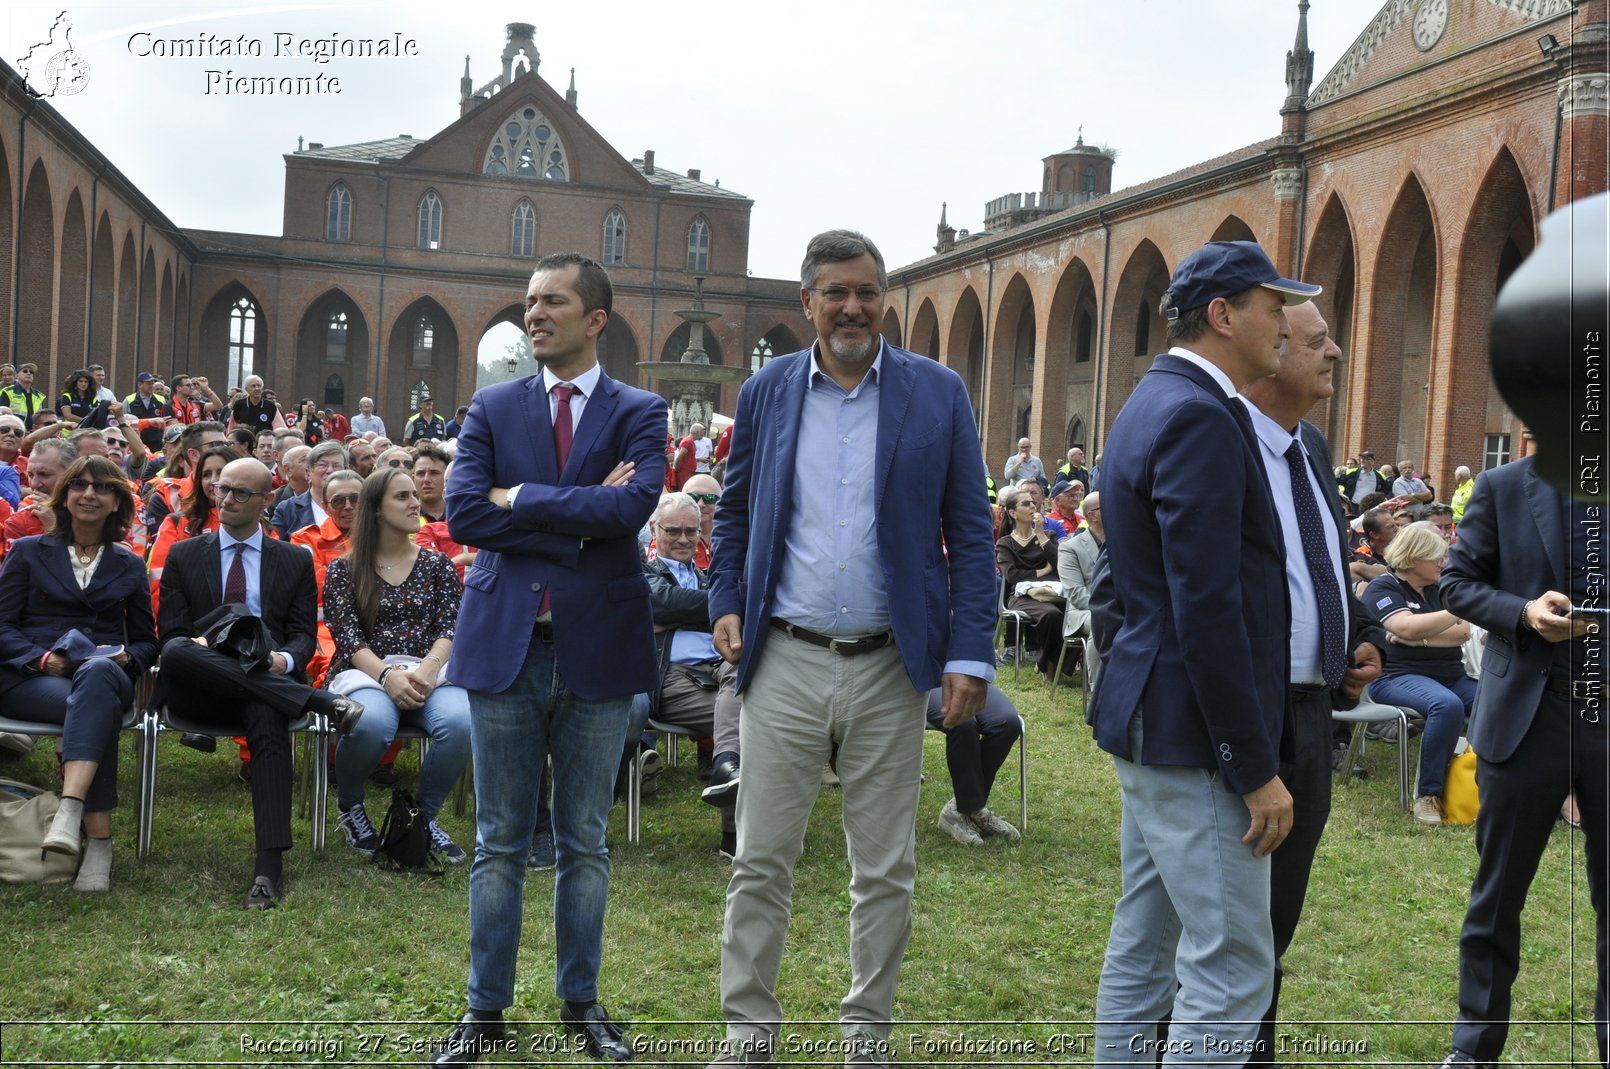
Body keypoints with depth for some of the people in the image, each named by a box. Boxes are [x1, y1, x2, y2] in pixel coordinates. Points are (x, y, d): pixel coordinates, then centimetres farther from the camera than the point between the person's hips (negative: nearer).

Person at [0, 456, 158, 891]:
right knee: (100, 706, -38)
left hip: (106, 674, 1)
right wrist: (42, 658, -14)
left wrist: (124, 657, -6)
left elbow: (146, 640, 19)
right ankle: (99, 839, -42)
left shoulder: (130, 566, 20)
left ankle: (70, 810, -55)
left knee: (96, 675, -41)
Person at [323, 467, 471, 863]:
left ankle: (425, 815, -6)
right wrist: (387, 675, -20)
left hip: (428, 672, 2)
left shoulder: (436, 564, 16)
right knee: (371, 723, -38)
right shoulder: (343, 570, 10)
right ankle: (349, 807, -3)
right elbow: (347, 636, -2)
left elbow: (450, 626, 4)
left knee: (460, 722, -34)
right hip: (365, 673, -2)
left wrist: (428, 668, -17)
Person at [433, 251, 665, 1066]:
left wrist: (519, 498, -11)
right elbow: (463, 514, -7)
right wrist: (578, 518, -12)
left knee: (585, 842, 11)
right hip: (505, 645, 1)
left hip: (597, 648, -1)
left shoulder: (639, 412, 2)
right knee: (499, 842, 9)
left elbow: (631, 508, -17)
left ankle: (581, 1001, 25)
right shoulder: (492, 408, 6)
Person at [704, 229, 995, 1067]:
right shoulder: (767, 391, 5)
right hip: (785, 660, 1)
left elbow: (970, 534, 0)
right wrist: (726, 602, 2)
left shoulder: (938, 394, 0)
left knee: (885, 870, 11)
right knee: (760, 863, 7)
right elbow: (734, 511, 16)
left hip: (890, 665, 0)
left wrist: (970, 655, -6)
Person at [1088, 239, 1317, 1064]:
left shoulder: (1154, 403, 14)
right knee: (1233, 967, -3)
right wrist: (1256, 769, -18)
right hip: (1195, 735, -10)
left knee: (1144, 948, 16)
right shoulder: (1200, 417, -18)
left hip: (1147, 719, 10)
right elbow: (1207, 611, -23)